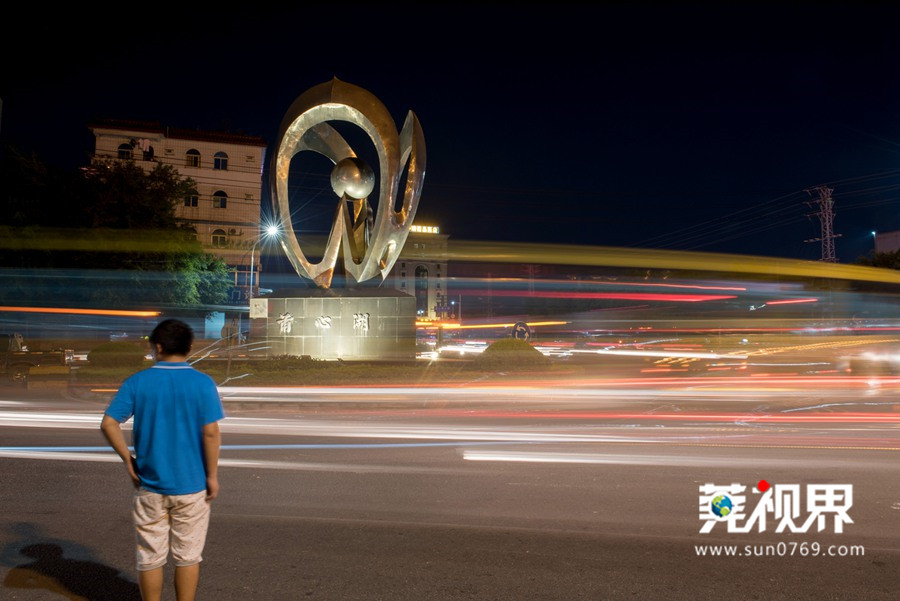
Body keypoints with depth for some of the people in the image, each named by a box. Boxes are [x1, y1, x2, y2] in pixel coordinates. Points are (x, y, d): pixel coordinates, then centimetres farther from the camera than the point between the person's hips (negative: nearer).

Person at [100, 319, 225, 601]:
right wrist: (212, 475, -5)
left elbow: (108, 424, -8)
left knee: (150, 557, 15)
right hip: (191, 485, -1)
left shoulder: (137, 382, -4)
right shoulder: (202, 383, -10)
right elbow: (211, 432, -14)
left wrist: (128, 459, 3)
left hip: (149, 485, 1)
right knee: (188, 556, 12)